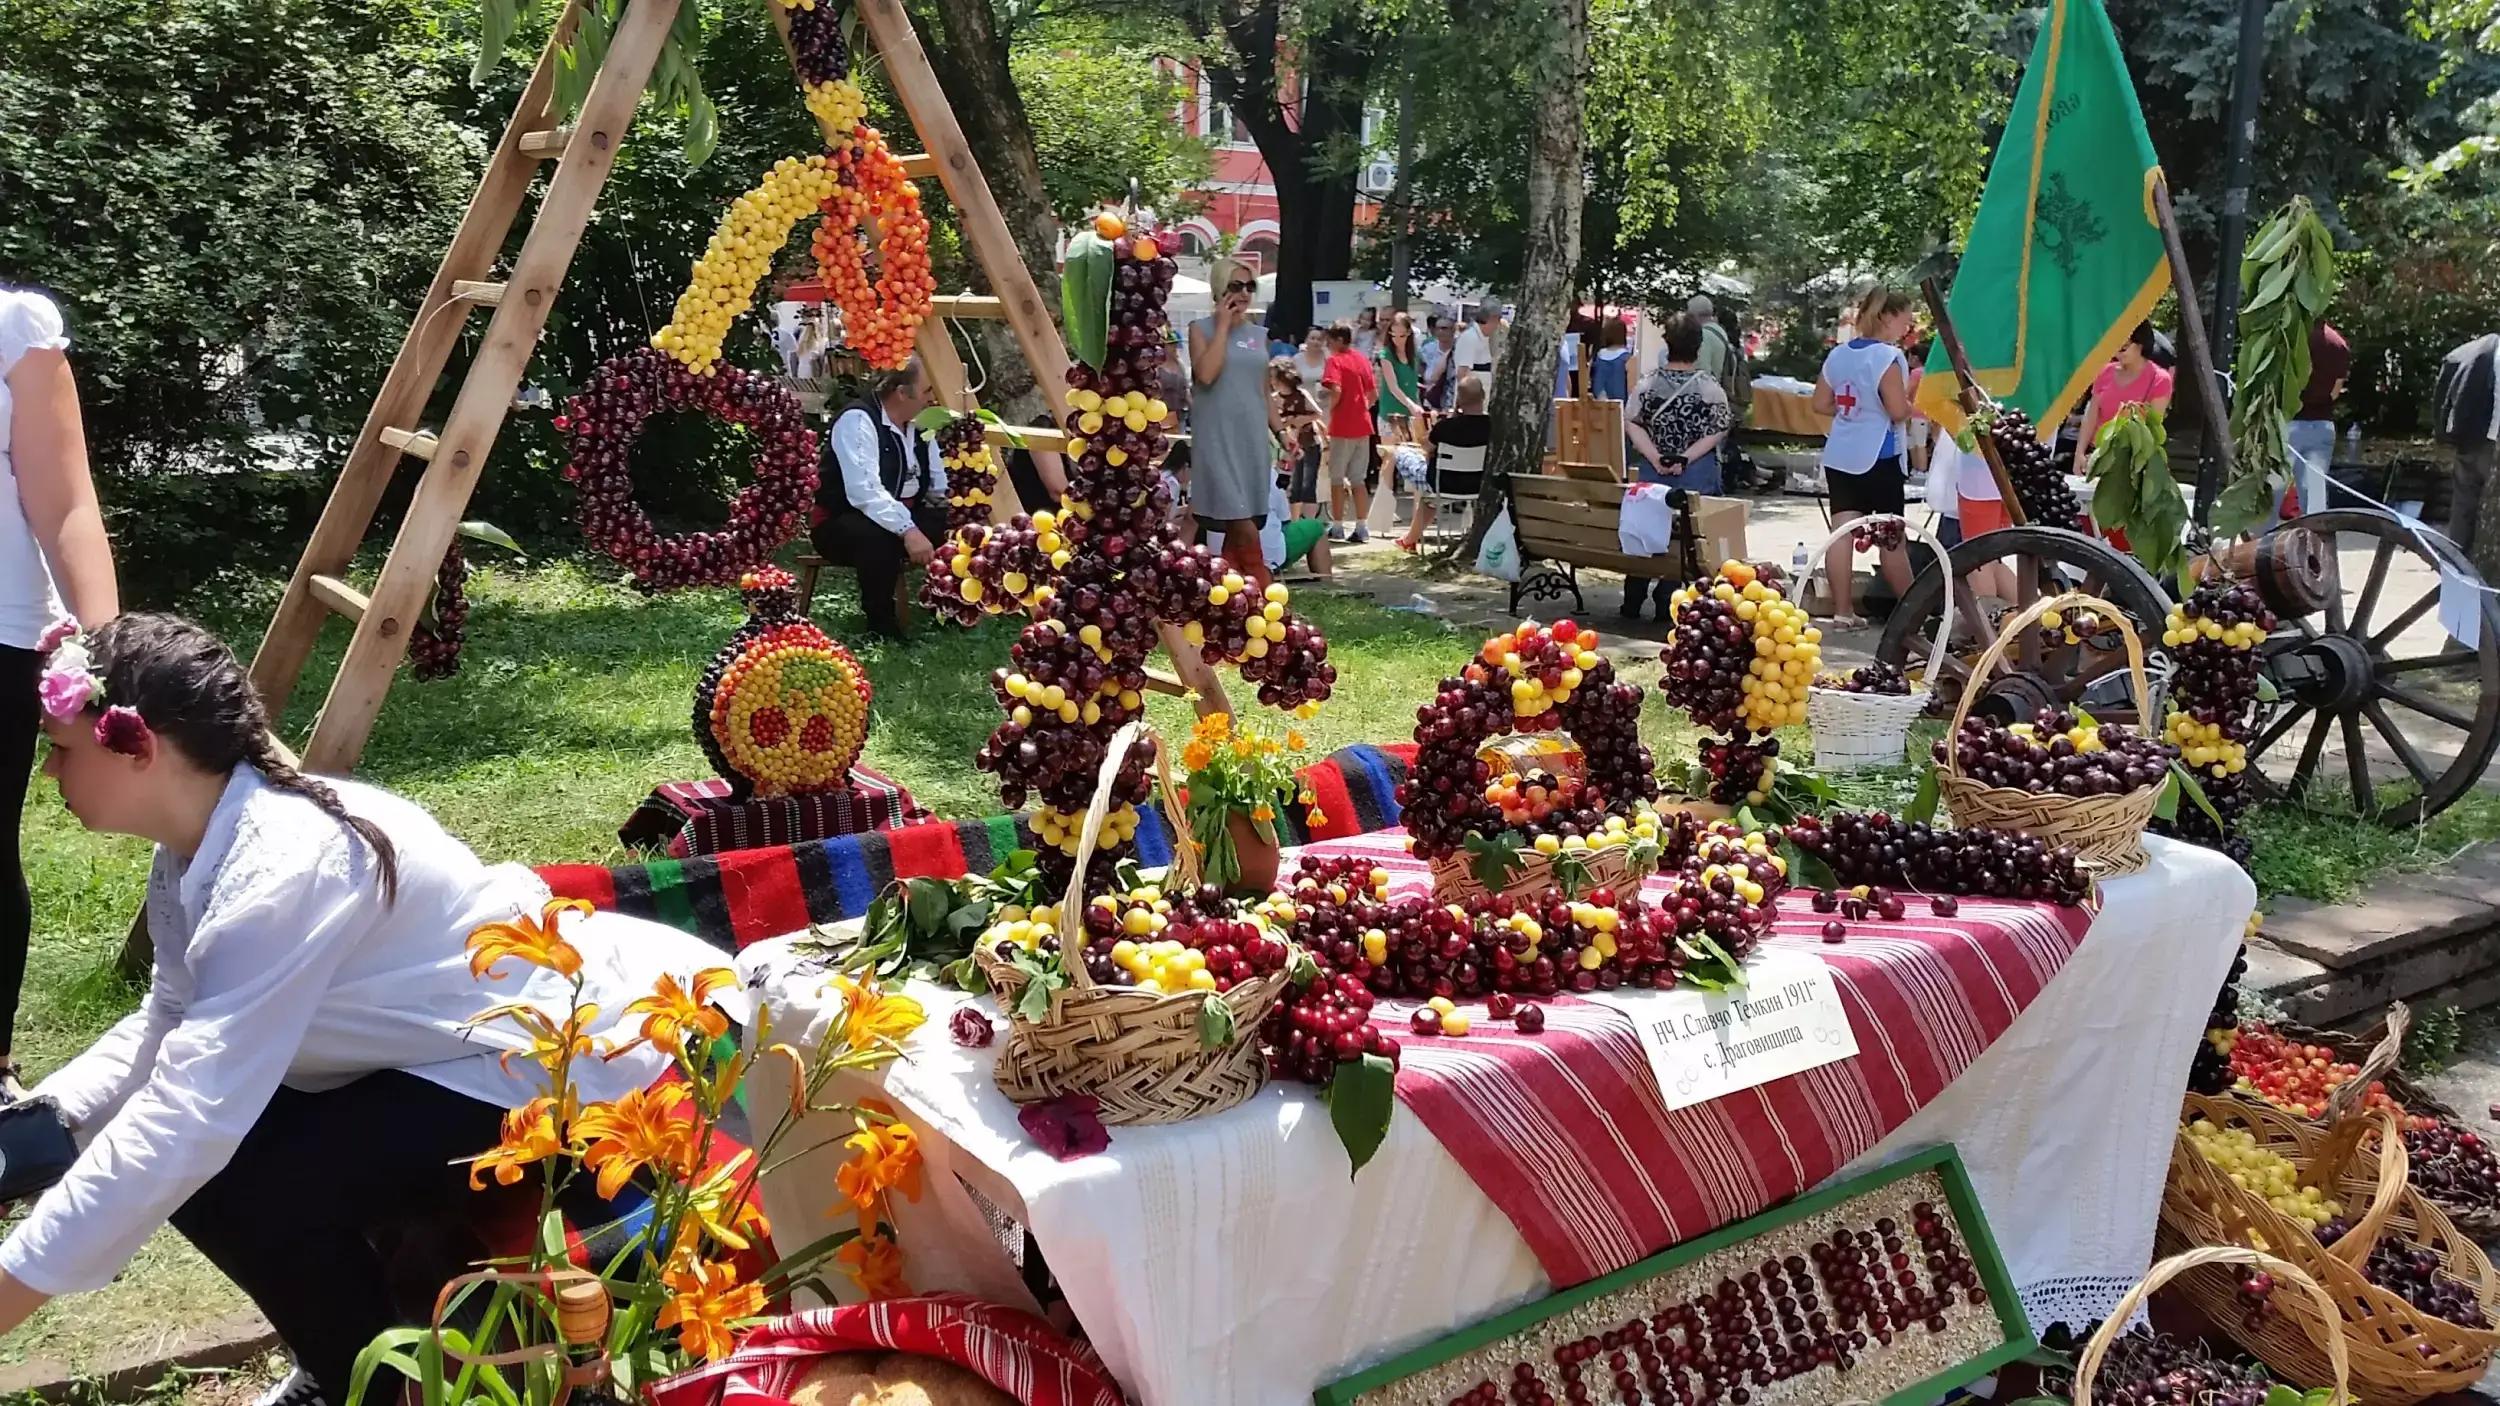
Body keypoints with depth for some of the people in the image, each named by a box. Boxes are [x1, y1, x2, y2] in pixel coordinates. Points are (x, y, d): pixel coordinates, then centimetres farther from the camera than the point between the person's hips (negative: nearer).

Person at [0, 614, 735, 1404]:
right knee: (200, 1156, 3)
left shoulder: (284, 868, -28)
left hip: (574, 1080, -10)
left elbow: (184, 1123, -32)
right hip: (479, 1061, 10)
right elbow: (165, 1032, 10)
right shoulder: (195, 856, 1)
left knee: (233, 1181, -18)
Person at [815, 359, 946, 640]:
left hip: (903, 517, 8)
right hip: (841, 525, -8)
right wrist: (907, 530, -43)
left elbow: (939, 485, 6)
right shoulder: (858, 420, -20)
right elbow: (865, 492, -33)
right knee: (879, 536, -39)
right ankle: (881, 626, -23)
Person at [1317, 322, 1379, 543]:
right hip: (1362, 425, 6)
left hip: (1342, 427, -6)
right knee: (1358, 479, 11)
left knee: (1337, 478, 4)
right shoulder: (1362, 359, 11)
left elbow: (1336, 391, -22)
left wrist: (1329, 409, -5)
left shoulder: (1336, 360, -8)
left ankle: (1338, 527, 5)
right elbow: (1374, 395, 11)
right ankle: (1362, 527, 9)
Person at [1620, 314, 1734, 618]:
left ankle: (1632, 604, 17)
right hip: (1696, 476, -3)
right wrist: (1686, 458, -10)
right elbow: (1717, 431, -10)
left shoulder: (1649, 382, -1)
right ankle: (1666, 605, 2)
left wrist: (1655, 457, -6)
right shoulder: (1708, 386, -8)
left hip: (1653, 471, 3)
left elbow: (1631, 423, -3)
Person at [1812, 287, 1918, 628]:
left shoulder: (1837, 354, 7)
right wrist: (1912, 390, 2)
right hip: (1878, 456, -6)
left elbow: (1821, 404, 12)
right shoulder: (1888, 356, -13)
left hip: (1840, 455, 6)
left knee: (1842, 533, 2)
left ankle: (1843, 611, 2)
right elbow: (1899, 411, -17)